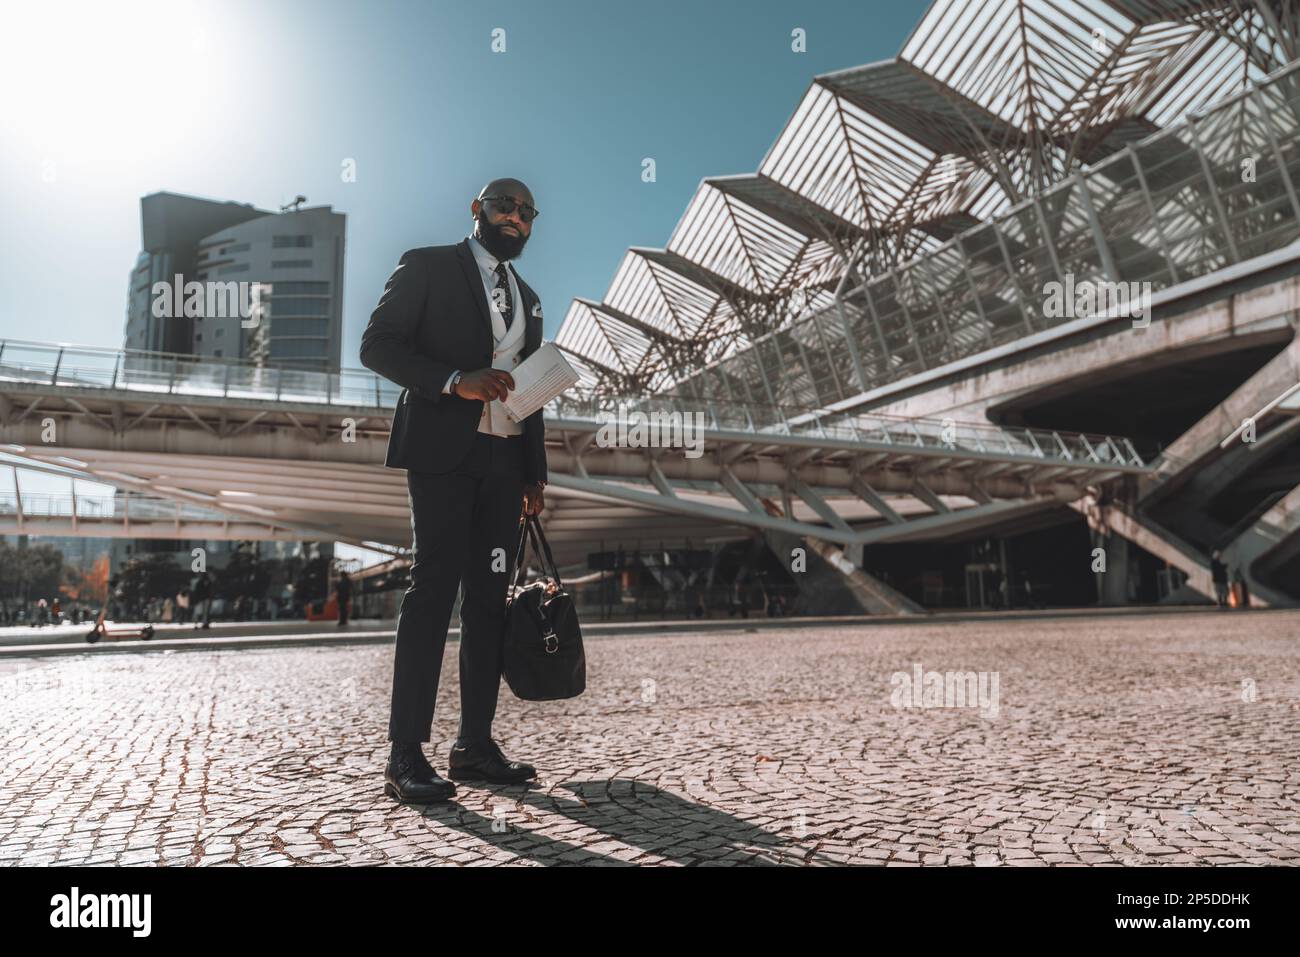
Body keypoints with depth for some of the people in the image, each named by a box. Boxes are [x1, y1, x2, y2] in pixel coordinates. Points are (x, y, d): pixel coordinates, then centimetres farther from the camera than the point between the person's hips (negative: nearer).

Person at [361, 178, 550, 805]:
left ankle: (475, 743, 12)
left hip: (505, 460, 6)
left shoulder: (527, 298, 23)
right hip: (441, 452, -6)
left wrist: (535, 473, 13)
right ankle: (406, 755, -5)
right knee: (433, 588, -10)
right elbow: (377, 344, -5)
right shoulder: (427, 266, 5)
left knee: (489, 598, 4)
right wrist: (457, 380, -19)